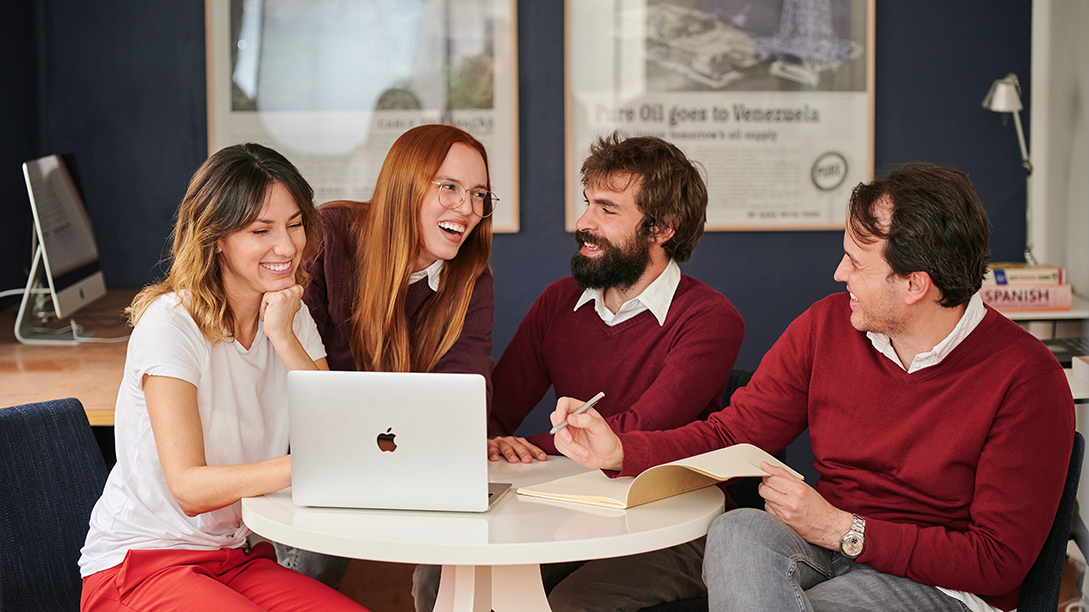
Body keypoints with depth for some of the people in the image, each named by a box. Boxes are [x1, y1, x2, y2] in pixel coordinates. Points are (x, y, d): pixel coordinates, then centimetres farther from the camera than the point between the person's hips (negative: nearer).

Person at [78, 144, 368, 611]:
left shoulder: (292, 317, 7)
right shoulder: (170, 323, -14)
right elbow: (190, 488, -21)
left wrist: (283, 338, -14)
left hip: (240, 559, 5)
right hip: (140, 563, -5)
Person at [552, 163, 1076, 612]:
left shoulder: (1029, 380, -13)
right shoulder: (826, 326, 3)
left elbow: (999, 561, -14)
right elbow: (732, 434, 8)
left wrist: (842, 529, -18)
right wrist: (618, 451, -9)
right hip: (830, 544, 5)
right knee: (738, 533, -30)